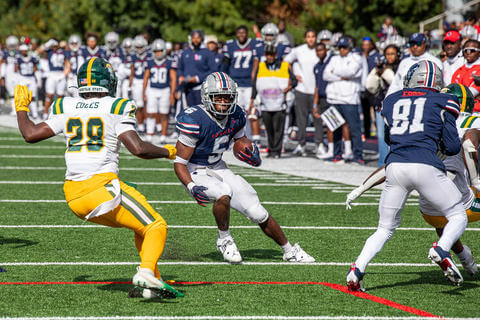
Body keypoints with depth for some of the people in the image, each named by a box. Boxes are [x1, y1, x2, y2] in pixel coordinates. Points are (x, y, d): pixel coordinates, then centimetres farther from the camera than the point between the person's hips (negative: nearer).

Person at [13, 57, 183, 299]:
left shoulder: (66, 109, 11)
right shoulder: (115, 109, -2)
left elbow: (30, 134, 13)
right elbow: (138, 149, -11)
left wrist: (21, 109, 31)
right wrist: (166, 152, 7)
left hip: (74, 197, 6)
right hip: (103, 186, -6)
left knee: (141, 226, 22)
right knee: (156, 227, 1)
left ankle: (153, 280, 11)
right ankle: (146, 272, -27)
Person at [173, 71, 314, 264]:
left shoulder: (235, 116, -7)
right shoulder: (195, 121, -26)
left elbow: (241, 139, 16)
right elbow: (179, 163, -21)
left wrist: (252, 152, -7)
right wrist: (192, 188, -37)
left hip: (218, 168, 6)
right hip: (194, 173, -6)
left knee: (258, 213, 0)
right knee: (223, 194, -37)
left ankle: (289, 251, 18)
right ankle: (224, 239, -10)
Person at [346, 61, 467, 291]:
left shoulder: (391, 101, 19)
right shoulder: (443, 102, 10)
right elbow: (452, 147, 6)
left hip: (395, 166, 3)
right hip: (425, 166, -3)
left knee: (385, 229, 16)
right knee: (457, 217, 13)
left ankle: (357, 270, -3)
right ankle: (442, 249, -17)